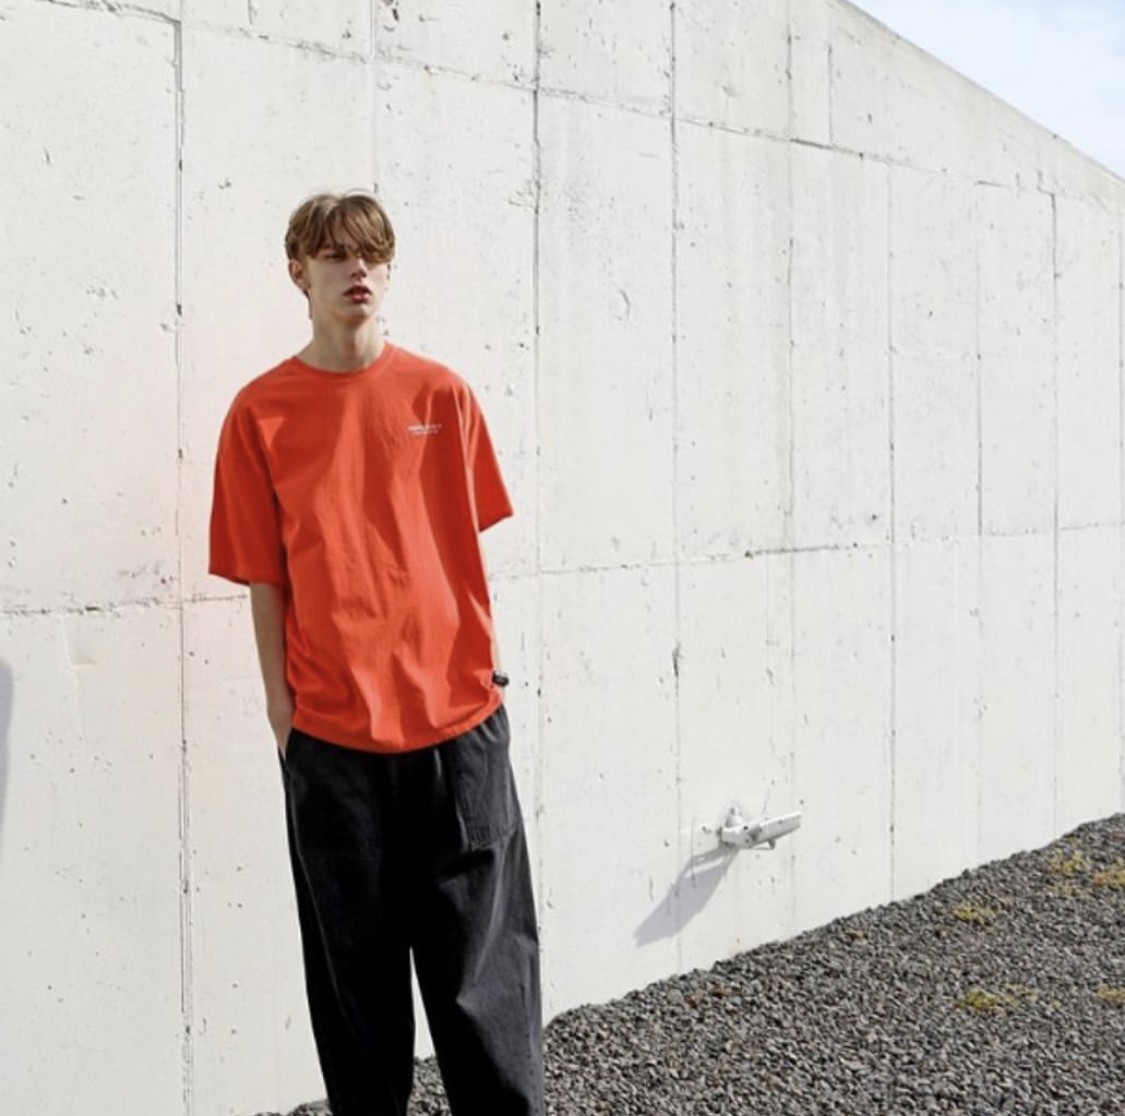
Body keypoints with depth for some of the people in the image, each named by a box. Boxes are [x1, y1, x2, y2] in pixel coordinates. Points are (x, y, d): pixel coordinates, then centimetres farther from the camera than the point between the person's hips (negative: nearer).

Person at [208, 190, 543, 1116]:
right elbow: (265, 578, 2)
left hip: (458, 712, 1)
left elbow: (468, 546, 8)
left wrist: (480, 667, 4)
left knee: (481, 955, 6)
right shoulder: (261, 412, 1)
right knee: (354, 960, 11)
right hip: (332, 728, 0)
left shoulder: (441, 393, 4)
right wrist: (283, 706, 0)